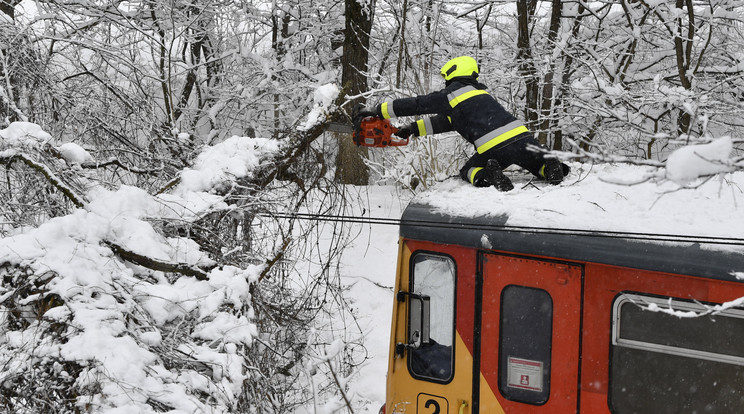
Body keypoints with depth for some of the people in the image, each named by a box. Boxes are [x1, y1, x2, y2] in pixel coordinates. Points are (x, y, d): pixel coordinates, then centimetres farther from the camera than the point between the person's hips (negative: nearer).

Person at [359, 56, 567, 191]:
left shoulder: (450, 94, 10)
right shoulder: (480, 92, 34)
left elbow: (415, 105, 16)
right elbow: (441, 122, 40)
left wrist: (378, 110, 25)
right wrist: (412, 129, 41)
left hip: (495, 149, -5)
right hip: (522, 138, 5)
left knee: (469, 170, 23)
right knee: (540, 163, 28)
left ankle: (488, 175, -11)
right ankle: (551, 167, -8)